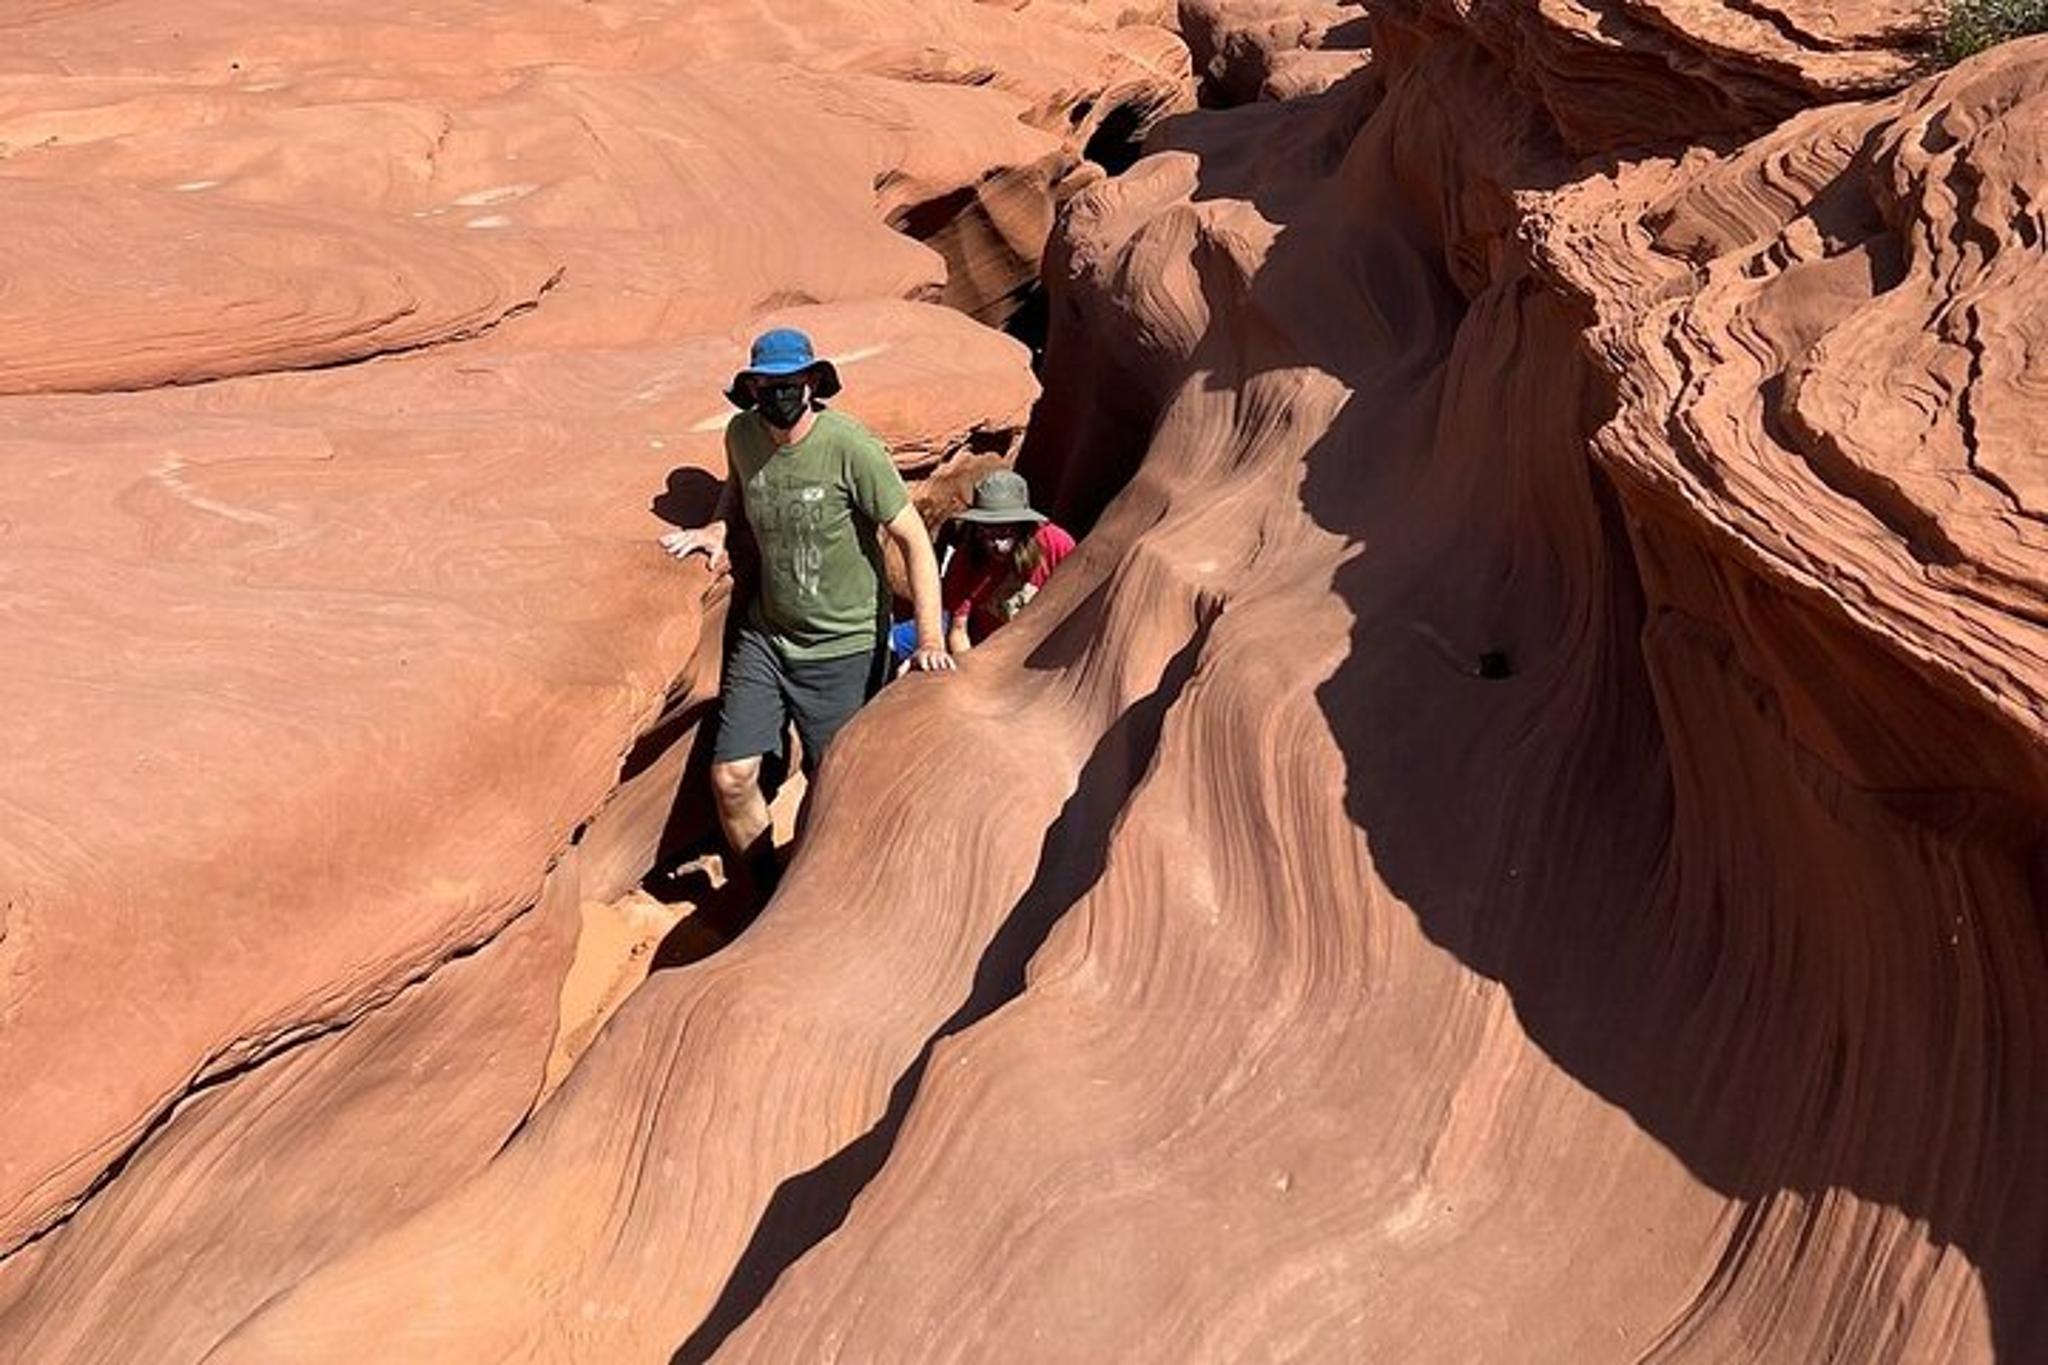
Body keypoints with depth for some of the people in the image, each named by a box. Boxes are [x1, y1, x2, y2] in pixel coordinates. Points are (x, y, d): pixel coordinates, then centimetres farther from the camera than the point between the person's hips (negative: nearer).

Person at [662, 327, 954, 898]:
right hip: (764, 634, 5)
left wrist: (930, 640, -20)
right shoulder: (742, 434, -2)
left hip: (843, 647, -5)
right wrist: (717, 528, 3)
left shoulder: (849, 447, -20)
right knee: (730, 778, -1)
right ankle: (769, 898, 22)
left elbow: (913, 539, -16)